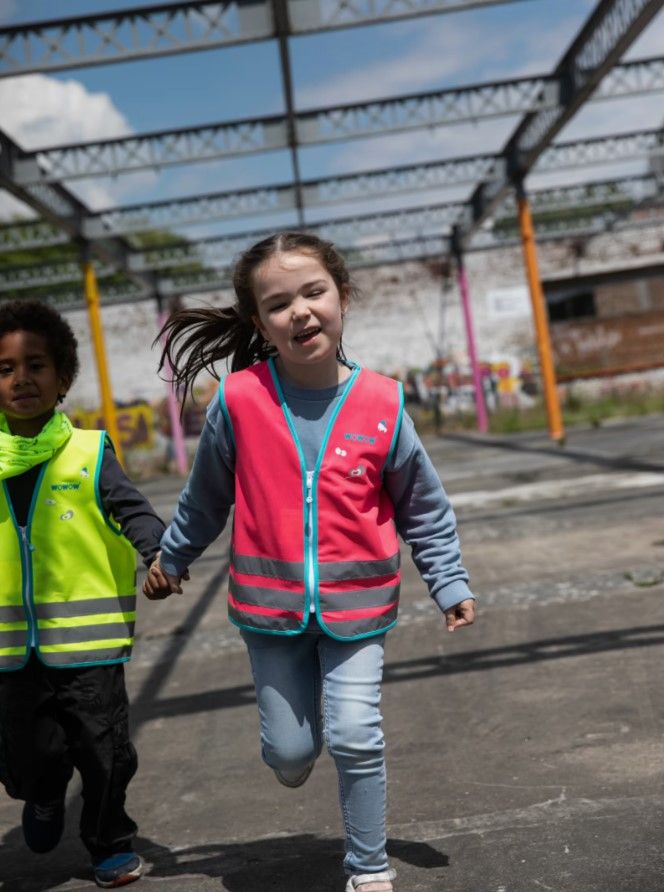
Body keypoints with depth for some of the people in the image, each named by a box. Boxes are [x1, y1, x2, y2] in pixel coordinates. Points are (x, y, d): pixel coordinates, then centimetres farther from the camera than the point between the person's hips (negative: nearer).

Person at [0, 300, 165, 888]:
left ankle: (111, 844, 29)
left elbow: (134, 512, -10)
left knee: (104, 751, 3)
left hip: (87, 640, -2)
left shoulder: (89, 454, -4)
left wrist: (160, 553, -28)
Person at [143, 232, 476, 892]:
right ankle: (296, 742, 48)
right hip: (270, 605, 1)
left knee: (355, 738, -4)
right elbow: (206, 497, 7)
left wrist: (450, 586, 3)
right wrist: (170, 559, 18)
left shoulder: (382, 404, -10)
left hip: (356, 604, 0)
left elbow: (423, 509, 3)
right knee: (289, 750, 9)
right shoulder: (239, 399, -11)